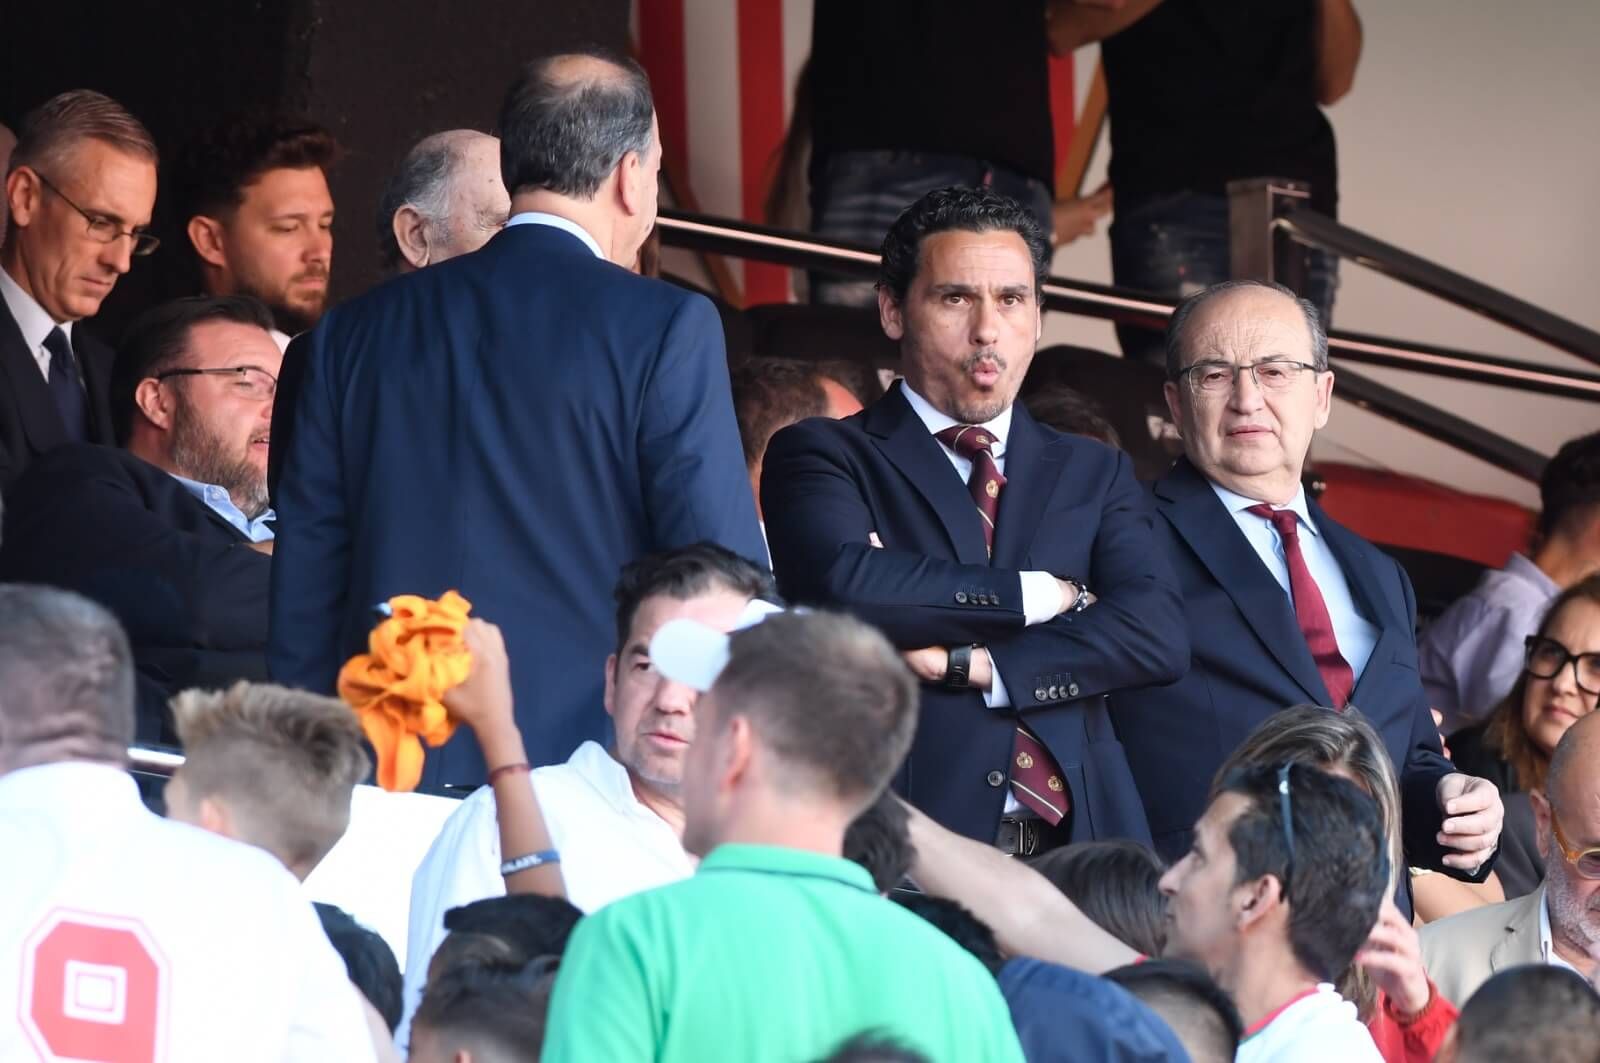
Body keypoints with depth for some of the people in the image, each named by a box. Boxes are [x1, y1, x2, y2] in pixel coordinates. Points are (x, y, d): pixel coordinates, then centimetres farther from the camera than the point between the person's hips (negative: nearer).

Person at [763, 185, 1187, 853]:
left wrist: (963, 664, -5)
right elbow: (844, 590, -11)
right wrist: (1040, 595, -2)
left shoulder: (1093, 476, 21)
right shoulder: (821, 457, 10)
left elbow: (1156, 636, 4)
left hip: (1078, 841, 3)